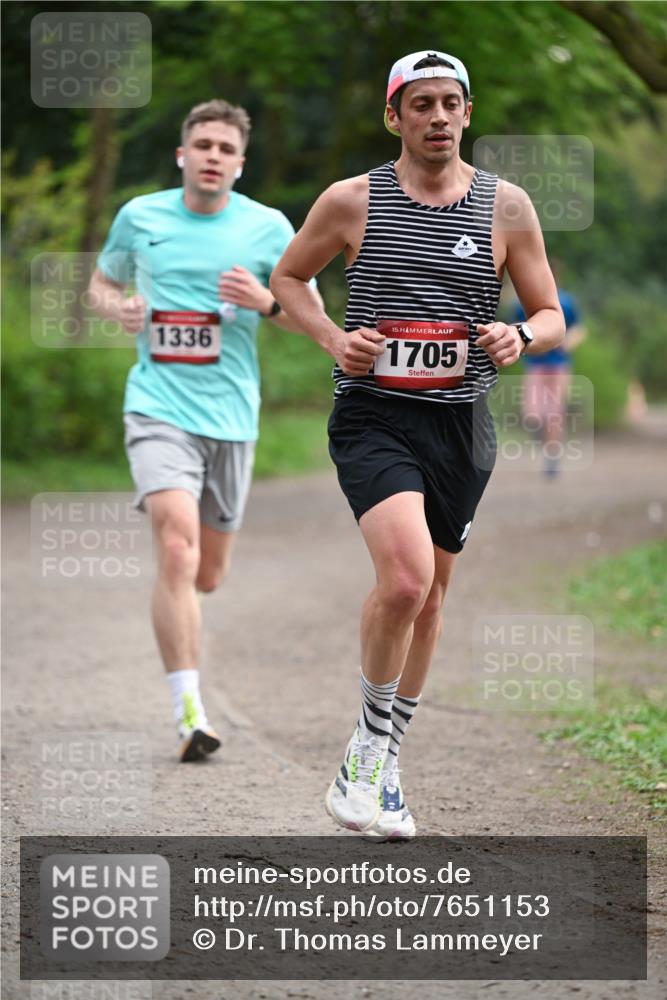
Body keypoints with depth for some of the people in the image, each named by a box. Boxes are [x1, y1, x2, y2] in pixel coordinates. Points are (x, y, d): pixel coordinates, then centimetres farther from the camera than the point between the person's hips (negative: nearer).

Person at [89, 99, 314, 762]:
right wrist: (118, 308, -3)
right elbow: (101, 282, 20)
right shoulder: (139, 216, 4)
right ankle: (189, 711, -20)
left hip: (230, 415, 2)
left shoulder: (267, 227, 2)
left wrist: (265, 303, -15)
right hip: (159, 408, -2)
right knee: (177, 553, -21)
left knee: (208, 574, 10)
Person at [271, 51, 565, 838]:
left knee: (429, 595, 13)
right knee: (405, 576, -24)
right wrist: (331, 336, -6)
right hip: (372, 418, -3)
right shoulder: (351, 202, -2)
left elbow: (551, 316, 9)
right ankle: (369, 740, -3)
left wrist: (520, 338, -15)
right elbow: (287, 277, 13)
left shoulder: (506, 206, 2)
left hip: (461, 425, 3)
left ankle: (383, 762, 31)